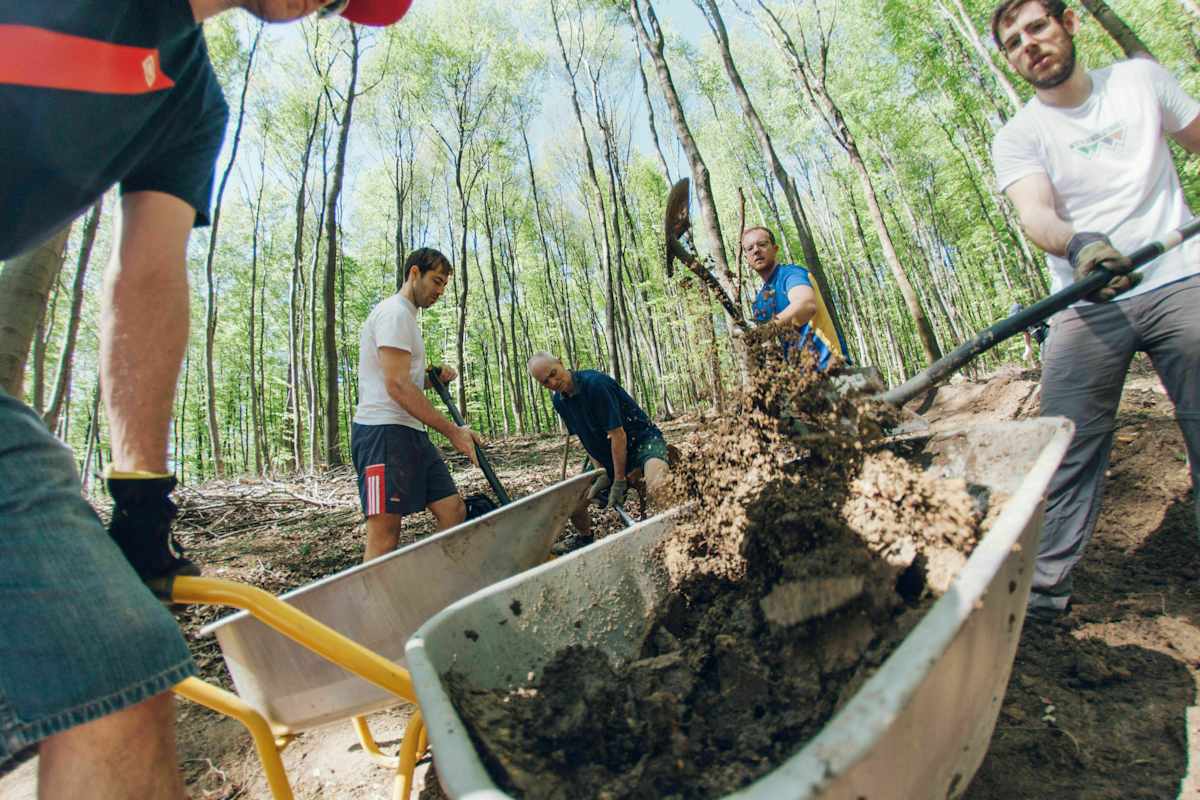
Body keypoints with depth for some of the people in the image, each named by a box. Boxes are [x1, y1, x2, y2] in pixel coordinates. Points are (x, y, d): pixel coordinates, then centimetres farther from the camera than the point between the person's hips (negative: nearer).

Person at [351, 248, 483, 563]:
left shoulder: (405, 316, 24)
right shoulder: (394, 312, -9)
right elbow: (396, 386, -19)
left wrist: (434, 378, 8)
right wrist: (452, 430, -17)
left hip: (411, 433, 10)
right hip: (383, 431, -10)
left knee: (454, 510, 6)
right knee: (384, 535, -10)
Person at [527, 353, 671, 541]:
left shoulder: (595, 383, -24)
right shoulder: (558, 400, 0)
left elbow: (618, 435, -23)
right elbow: (585, 439, 10)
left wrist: (619, 482, -19)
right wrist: (602, 474, 0)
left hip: (642, 440, -7)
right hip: (608, 456, 8)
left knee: (656, 489, -40)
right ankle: (587, 540, 33)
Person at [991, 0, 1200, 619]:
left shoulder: (1141, 79, 12)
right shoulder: (1017, 137, 1)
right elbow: (1034, 213, -17)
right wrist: (1078, 243, -38)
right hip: (1089, 304, -2)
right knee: (1067, 448, -6)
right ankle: (1044, 588, 0)